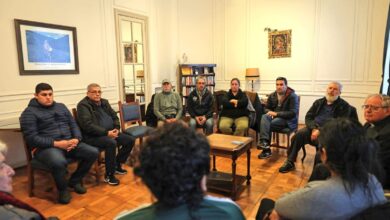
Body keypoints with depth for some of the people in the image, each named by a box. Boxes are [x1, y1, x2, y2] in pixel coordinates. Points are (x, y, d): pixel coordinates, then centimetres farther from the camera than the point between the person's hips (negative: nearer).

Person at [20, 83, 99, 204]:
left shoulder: (61, 106, 16)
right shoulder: (29, 112, -2)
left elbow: (73, 124, 14)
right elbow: (31, 138, -11)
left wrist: (76, 139, -8)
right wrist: (56, 143, -20)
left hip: (69, 143, 6)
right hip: (45, 147, -5)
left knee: (93, 152, -13)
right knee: (59, 162, -38)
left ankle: (75, 180, 9)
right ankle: (63, 189, -6)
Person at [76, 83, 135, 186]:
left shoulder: (104, 102, 13)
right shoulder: (83, 105, -10)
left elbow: (114, 117, 17)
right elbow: (88, 125, -21)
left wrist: (116, 129, -4)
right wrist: (106, 133, -25)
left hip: (110, 133, 8)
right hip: (93, 136, -8)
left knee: (130, 140, -3)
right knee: (111, 143, -35)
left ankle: (117, 165, 14)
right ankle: (109, 175, -18)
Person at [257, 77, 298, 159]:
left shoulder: (292, 96, -9)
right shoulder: (272, 95, 8)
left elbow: (293, 113, -17)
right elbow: (267, 108, 19)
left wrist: (276, 113, -22)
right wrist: (270, 112, -7)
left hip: (288, 120, -5)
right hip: (274, 117, 5)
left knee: (266, 125, -30)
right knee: (264, 117, -30)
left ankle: (266, 150, -21)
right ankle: (264, 142, -43)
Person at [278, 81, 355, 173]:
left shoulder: (344, 106, 4)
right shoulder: (319, 102, 17)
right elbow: (308, 117, 10)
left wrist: (320, 131, -19)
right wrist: (314, 129, -11)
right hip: (314, 129, 4)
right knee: (299, 134, -26)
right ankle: (290, 162, -16)